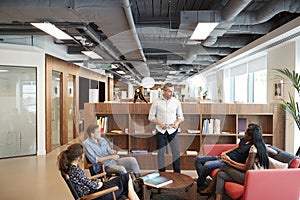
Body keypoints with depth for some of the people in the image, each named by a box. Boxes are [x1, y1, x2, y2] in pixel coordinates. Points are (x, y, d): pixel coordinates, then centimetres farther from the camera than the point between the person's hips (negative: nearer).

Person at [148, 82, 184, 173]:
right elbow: (151, 116, 2)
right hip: (161, 130, -1)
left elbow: (180, 116, 11)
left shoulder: (176, 102, 2)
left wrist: (177, 122, -10)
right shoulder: (157, 102, -2)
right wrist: (160, 123, -13)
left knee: (176, 152, 1)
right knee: (161, 152, 6)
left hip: (172, 130, 1)